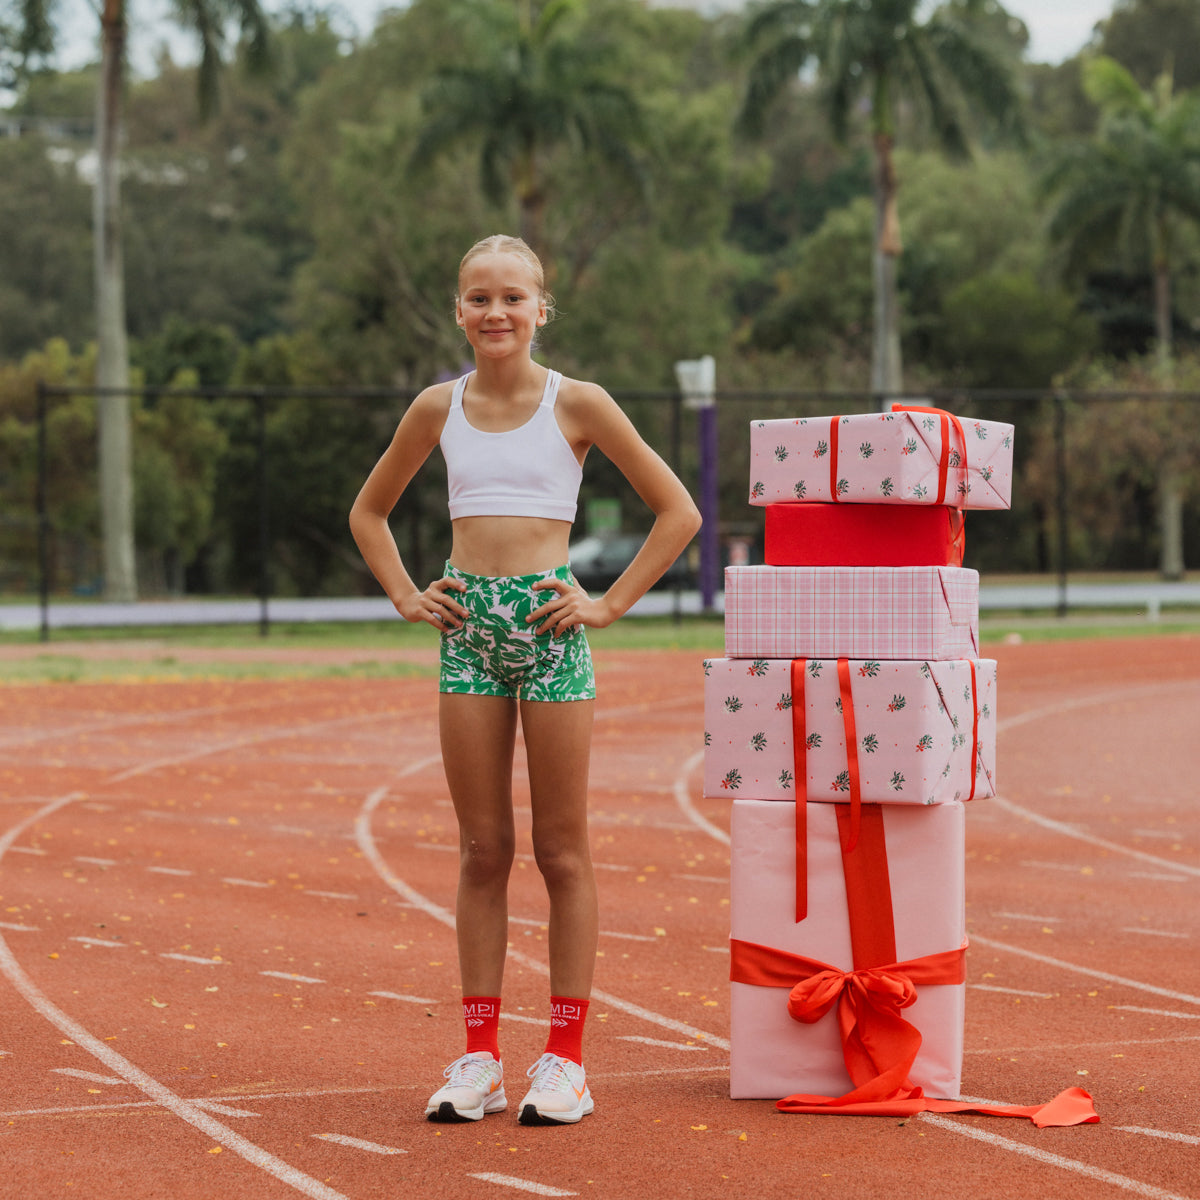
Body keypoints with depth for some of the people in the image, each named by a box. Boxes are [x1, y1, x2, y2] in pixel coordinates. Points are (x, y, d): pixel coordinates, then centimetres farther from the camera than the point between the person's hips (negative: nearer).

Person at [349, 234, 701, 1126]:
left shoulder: (576, 404, -2)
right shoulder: (440, 408, 7)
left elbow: (678, 512, 1)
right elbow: (369, 512, 22)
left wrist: (611, 604, -4)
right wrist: (407, 596, 9)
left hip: (548, 624, -3)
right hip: (468, 626, 3)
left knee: (562, 852, 1)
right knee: (482, 852, 5)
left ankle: (566, 1060, 6)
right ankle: (480, 1058, 9)